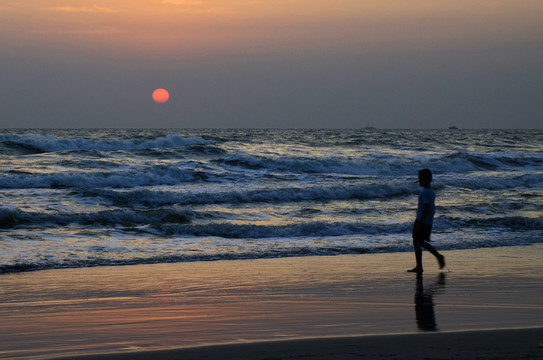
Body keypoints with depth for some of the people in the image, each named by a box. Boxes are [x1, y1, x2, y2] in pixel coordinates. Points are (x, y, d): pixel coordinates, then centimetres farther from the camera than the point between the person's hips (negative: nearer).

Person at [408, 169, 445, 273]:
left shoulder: (425, 193, -17)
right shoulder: (431, 192, 13)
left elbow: (426, 209, -22)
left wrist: (419, 223, -22)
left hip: (422, 221, -9)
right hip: (428, 222, 9)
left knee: (417, 242, -1)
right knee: (421, 242, 18)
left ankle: (419, 267, 2)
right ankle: (438, 256, 11)